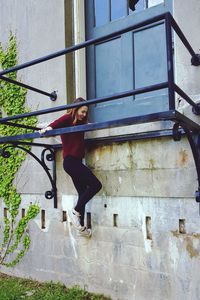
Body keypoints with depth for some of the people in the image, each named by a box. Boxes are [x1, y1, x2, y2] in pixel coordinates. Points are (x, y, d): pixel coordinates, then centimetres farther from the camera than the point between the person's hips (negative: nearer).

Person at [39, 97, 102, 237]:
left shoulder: (79, 121, 15)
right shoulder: (68, 118, -8)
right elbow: (56, 124, -24)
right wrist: (48, 128, -43)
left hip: (76, 161, 9)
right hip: (71, 161, -9)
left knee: (83, 193, 10)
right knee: (96, 184, -13)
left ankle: (81, 226, 17)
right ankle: (75, 211, -5)